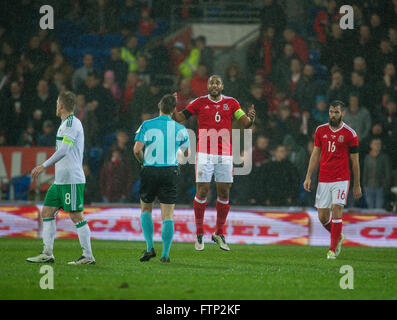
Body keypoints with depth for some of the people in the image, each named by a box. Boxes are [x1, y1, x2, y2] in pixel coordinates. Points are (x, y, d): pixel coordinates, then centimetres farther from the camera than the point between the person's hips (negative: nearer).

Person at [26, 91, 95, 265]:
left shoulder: (72, 123, -12)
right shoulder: (66, 123, 18)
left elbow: (64, 150, -23)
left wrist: (44, 165, -25)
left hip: (72, 179, -10)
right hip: (60, 179, 10)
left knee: (76, 216, -7)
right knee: (47, 212, 8)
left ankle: (88, 256, -3)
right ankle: (47, 254, 10)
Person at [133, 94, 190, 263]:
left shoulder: (146, 126, -4)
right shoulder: (180, 129, 0)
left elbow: (137, 149, -12)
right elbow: (186, 153, 11)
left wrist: (142, 161, 7)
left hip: (150, 171, 0)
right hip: (171, 172, 0)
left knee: (146, 209, 19)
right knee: (168, 216, 3)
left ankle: (150, 247, 7)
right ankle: (165, 254, -2)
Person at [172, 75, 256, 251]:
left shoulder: (231, 103, 9)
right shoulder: (200, 102, 5)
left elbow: (245, 123, 5)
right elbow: (179, 118, 5)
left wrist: (250, 118, -18)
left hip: (225, 154, 2)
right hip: (204, 154, -2)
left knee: (224, 193, 2)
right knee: (202, 192, -6)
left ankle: (219, 234, 13)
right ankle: (199, 234, 3)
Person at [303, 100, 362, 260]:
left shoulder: (350, 134, -2)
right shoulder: (321, 130, 7)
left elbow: (355, 161, 3)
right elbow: (315, 154, 13)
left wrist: (357, 185, 5)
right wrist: (308, 177, 5)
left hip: (341, 179, -3)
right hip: (323, 180, 3)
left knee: (336, 210, -16)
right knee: (322, 217, 2)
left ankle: (333, 250, -10)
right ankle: (338, 237, 30)